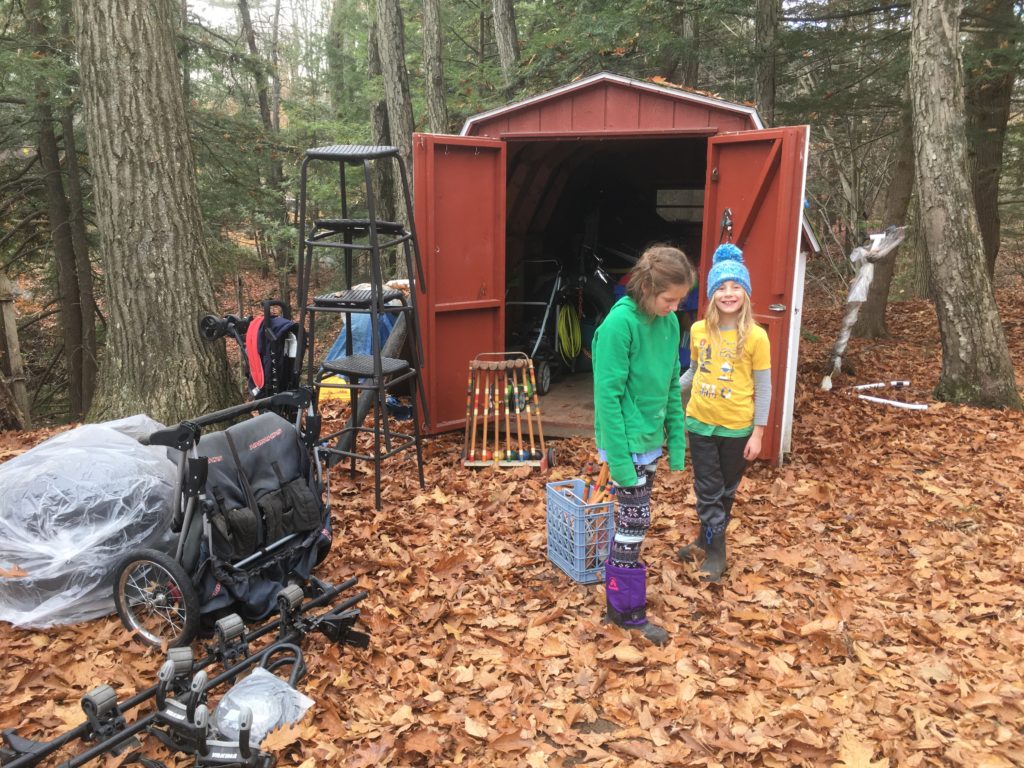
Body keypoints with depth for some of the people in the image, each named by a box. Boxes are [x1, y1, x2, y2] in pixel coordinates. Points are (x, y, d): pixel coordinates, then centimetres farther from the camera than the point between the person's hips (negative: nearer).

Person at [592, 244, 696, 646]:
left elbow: (672, 386, 10)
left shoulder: (669, 323, 3)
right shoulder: (619, 323, -20)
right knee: (635, 523, 0)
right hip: (627, 442, -7)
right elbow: (608, 395, -21)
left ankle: (618, 590, 31)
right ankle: (628, 611, 14)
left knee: (629, 520, 17)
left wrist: (677, 440, 8)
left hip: (651, 439, 7)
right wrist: (619, 458, -20)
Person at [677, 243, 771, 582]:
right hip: (700, 424, 2)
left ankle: (707, 541, 33)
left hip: (737, 428, -2)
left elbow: (763, 388, -8)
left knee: (726, 492, 15)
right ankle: (715, 551, 25)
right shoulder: (698, 330, -3)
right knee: (708, 491, 8)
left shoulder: (755, 336, -13)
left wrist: (757, 433, -9)